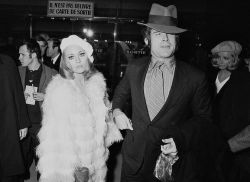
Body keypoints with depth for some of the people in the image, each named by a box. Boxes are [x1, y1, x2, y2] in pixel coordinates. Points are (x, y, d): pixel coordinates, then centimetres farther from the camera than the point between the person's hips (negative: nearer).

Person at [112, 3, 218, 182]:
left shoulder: (195, 78, -10)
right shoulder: (134, 68, -1)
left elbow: (203, 118, -1)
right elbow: (120, 93, 19)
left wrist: (180, 139, -16)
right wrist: (117, 110, -1)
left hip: (176, 162, -2)